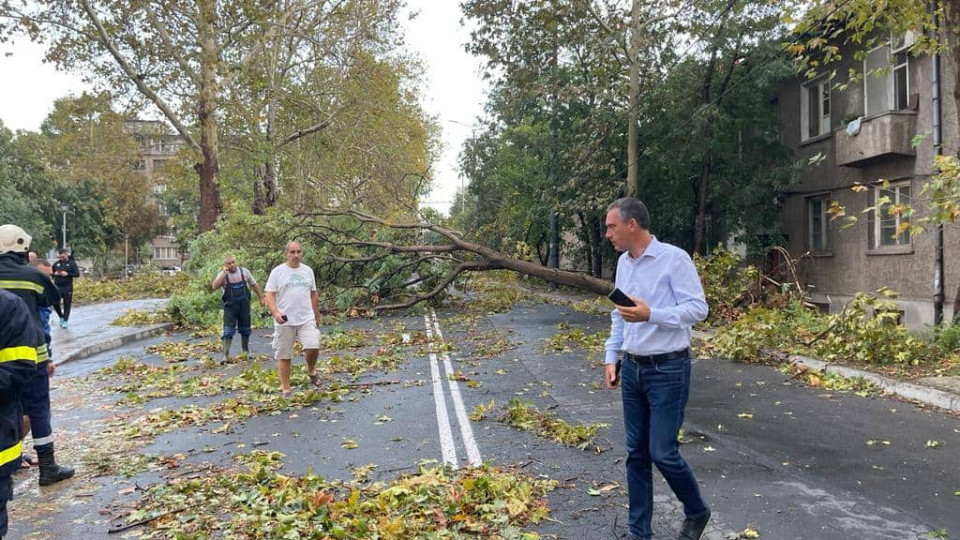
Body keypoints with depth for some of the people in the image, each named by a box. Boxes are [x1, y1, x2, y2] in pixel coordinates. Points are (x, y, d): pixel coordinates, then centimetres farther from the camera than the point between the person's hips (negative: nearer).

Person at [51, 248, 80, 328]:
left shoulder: (72, 263, 1)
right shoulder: (56, 264, 9)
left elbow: (77, 274, -5)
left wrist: (67, 274, -18)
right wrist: (55, 274, -6)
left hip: (67, 287, -3)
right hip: (57, 287, 3)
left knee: (67, 304, 0)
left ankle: (65, 321, 7)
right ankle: (61, 317, 25)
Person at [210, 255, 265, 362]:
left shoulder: (244, 272, 3)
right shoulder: (223, 275, -2)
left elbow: (254, 285, 12)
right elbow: (214, 287, -18)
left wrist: (261, 298, 12)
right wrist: (224, 273, -18)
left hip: (244, 305, 2)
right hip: (230, 307, -2)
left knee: (245, 329, 13)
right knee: (228, 331, -6)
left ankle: (246, 350, 32)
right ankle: (225, 355, -2)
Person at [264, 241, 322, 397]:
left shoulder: (308, 271, 10)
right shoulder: (277, 272, -1)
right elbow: (270, 295, -6)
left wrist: (317, 316, 19)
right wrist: (275, 313, -22)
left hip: (306, 319, 2)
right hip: (285, 321, -2)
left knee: (313, 347, -16)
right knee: (284, 356, 4)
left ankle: (311, 370, 15)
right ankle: (285, 390, 15)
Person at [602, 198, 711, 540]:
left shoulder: (674, 258, -13)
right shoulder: (623, 263, 9)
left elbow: (698, 308, -17)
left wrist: (651, 315, -27)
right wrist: (611, 357, 12)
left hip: (668, 370, -7)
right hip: (632, 369, 7)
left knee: (662, 452, -3)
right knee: (636, 454, 11)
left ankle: (696, 512, 25)